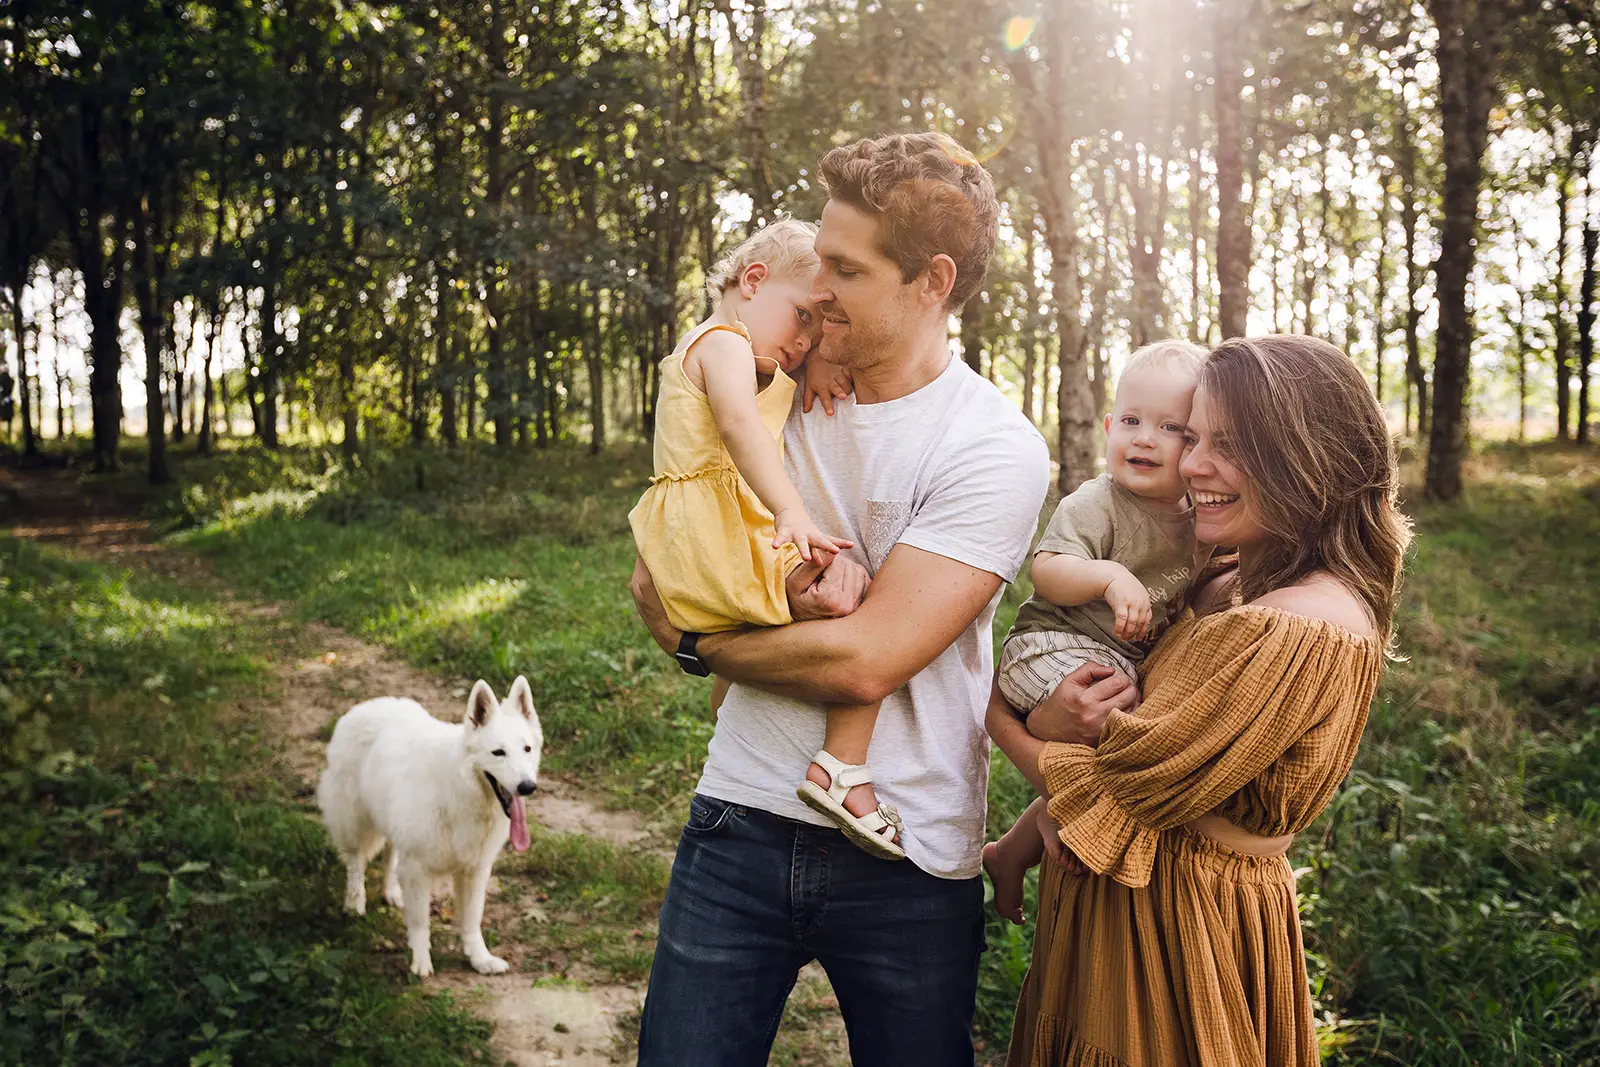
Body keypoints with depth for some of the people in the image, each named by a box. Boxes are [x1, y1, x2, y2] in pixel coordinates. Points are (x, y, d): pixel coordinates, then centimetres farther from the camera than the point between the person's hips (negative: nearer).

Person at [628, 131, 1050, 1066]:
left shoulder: (997, 450, -11)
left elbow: (865, 661, -18)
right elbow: (657, 576, 3)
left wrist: (696, 638, -4)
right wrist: (782, 584, -16)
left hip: (906, 858, -3)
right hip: (742, 819, 4)